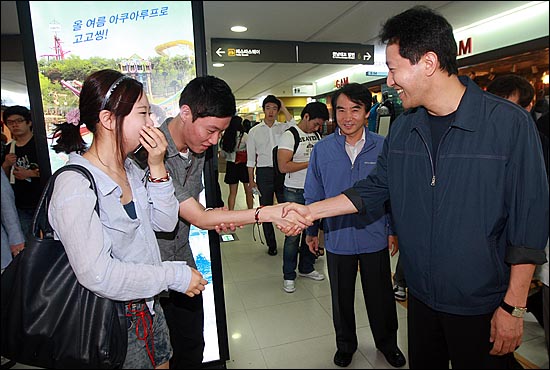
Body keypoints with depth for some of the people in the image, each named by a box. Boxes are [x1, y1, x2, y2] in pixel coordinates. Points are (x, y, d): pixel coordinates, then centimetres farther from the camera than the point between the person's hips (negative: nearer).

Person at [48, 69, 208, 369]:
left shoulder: (130, 169, 0)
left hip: (148, 304, 8)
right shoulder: (76, 186, -25)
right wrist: (176, 276, -23)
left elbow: (165, 222, -1)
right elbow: (97, 274, -30)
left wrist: (157, 167, -12)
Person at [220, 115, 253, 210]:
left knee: (232, 193, 11)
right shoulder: (243, 135, -12)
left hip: (231, 166, 4)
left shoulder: (225, 136, 1)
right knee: (248, 191, 8)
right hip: (243, 164, -4)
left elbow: (222, 153, 8)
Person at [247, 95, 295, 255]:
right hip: (264, 172, 0)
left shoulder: (282, 127, 7)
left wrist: (283, 108, -7)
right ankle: (271, 244, 19)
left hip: (281, 171, 0)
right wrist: (251, 180, 2)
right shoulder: (254, 131, 5)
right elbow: (251, 158, 5)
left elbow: (293, 125, -19)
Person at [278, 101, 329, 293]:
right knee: (293, 235, 0)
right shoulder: (289, 135, -11)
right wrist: (311, 163, -17)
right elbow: (283, 166, -20)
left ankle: (306, 268, 32)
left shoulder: (316, 135, 10)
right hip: (295, 192, -6)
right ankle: (289, 276, 14)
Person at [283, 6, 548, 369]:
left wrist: (513, 307, -11)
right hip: (421, 297, 5)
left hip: (482, 307, -4)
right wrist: (310, 211, -1)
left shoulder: (509, 123, -15)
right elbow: (374, 188, 6)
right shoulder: (403, 128, 0)